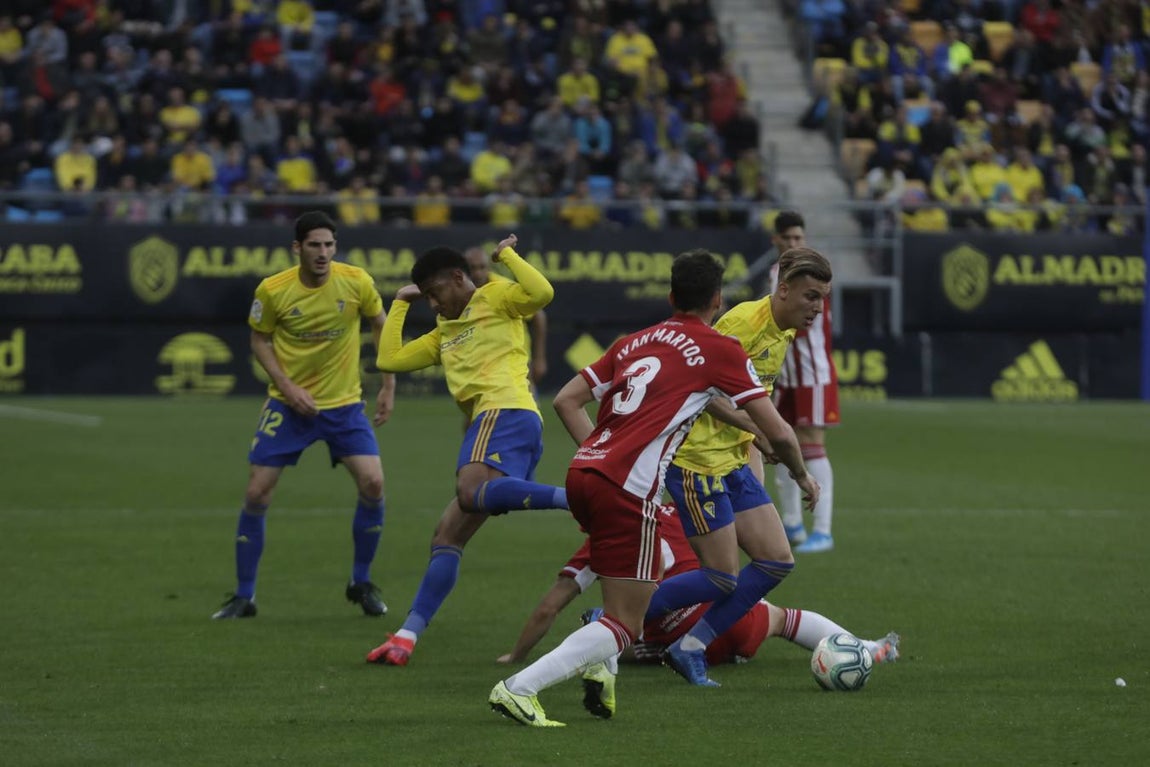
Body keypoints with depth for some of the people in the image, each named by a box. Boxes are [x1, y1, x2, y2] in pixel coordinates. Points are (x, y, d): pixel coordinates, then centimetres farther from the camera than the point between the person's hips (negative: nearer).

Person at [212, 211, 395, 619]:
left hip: (344, 403, 1)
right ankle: (244, 596, 9)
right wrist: (287, 386, -12)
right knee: (256, 494, -6)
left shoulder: (356, 282, -10)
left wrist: (388, 386, 3)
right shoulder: (272, 290, -13)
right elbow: (259, 341, 1)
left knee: (372, 483, -14)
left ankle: (361, 583, 7)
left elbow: (380, 327, 6)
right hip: (289, 404, -1)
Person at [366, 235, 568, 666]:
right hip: (490, 418, 9)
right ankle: (407, 637, 7)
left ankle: (577, 499, -43)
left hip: (506, 412, -9)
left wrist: (506, 255, 1)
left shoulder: (495, 297, 10)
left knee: (472, 494, -38)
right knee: (447, 537, 7)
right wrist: (400, 303, 33)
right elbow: (388, 359, 30)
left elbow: (542, 293, -10)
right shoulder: (444, 334, 33)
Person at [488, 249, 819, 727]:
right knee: (625, 625, -1)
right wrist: (802, 476, 25)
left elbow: (566, 401, 19)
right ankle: (519, 689, -16)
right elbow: (777, 432, 6)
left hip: (582, 473, 7)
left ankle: (600, 666, 16)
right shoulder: (719, 350, 4)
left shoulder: (634, 343, 20)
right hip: (627, 490, -7)